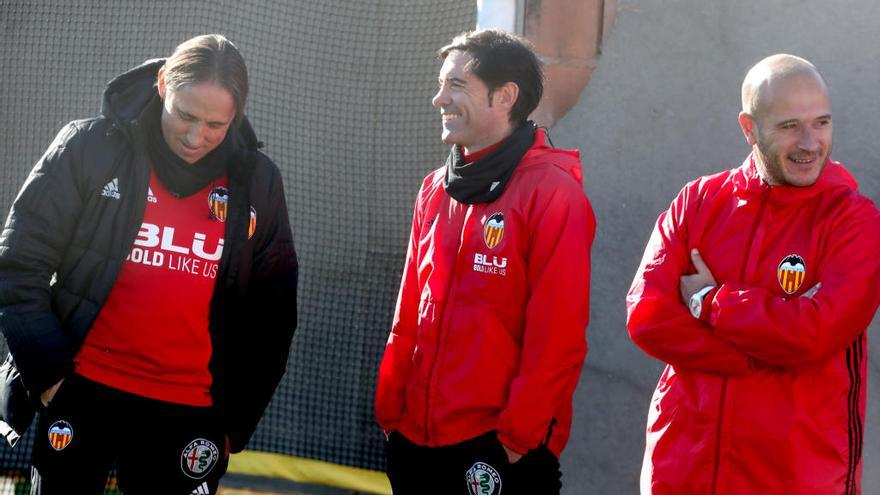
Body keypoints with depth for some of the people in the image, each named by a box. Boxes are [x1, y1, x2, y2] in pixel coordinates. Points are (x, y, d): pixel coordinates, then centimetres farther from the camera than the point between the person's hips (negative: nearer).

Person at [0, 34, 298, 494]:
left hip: (188, 414, 1)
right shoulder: (88, 148, -5)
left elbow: (270, 316, 9)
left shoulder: (256, 182, 2)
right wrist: (48, 374, -7)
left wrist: (236, 423, 7)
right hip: (81, 396, -1)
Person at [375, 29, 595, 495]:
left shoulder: (552, 194, -10)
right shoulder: (435, 191, 12)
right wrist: (391, 409, 9)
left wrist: (519, 435, -15)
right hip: (417, 440, 7)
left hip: (502, 451, -7)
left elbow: (557, 337, -14)